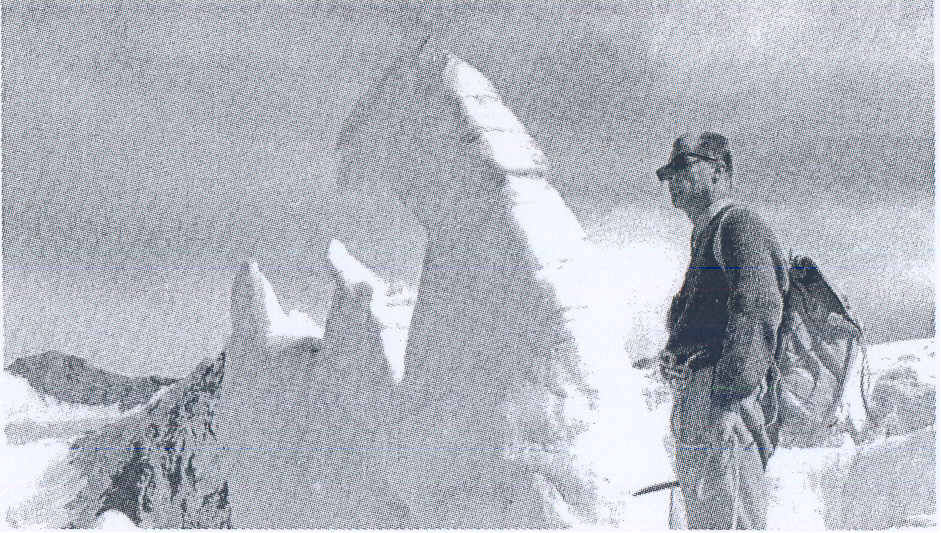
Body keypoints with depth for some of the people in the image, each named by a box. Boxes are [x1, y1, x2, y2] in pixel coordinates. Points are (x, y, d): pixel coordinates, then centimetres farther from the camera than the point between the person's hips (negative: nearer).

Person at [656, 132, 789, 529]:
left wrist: (730, 397, -26)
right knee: (702, 520, 12)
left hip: (722, 400, -11)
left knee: (730, 521, -13)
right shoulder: (706, 236, 27)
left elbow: (759, 309, -19)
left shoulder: (738, 225, -6)